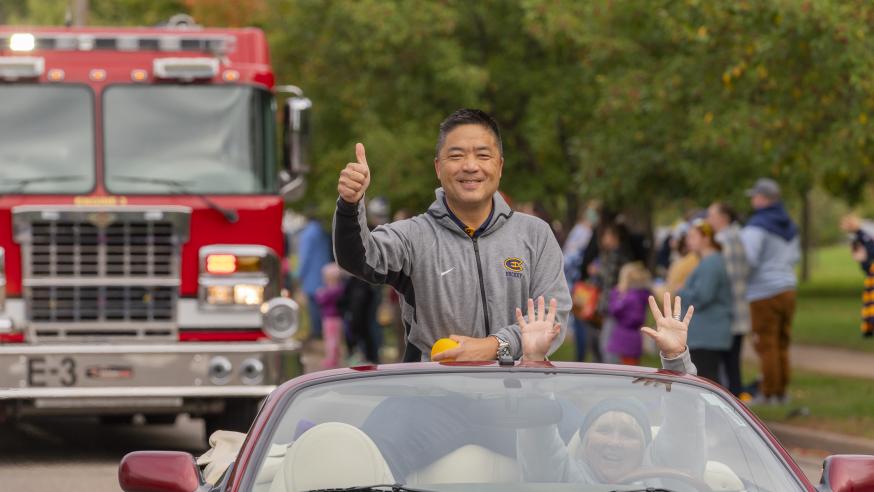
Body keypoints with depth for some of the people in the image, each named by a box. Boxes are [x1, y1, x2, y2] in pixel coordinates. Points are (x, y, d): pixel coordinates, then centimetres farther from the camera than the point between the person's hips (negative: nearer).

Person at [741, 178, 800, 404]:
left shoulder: (757, 226, -13)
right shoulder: (789, 226, 14)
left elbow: (748, 259, -22)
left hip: (765, 292, -8)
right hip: (788, 287, 8)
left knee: (766, 345, -4)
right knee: (782, 345, 12)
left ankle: (768, 393, -3)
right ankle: (781, 392, 14)